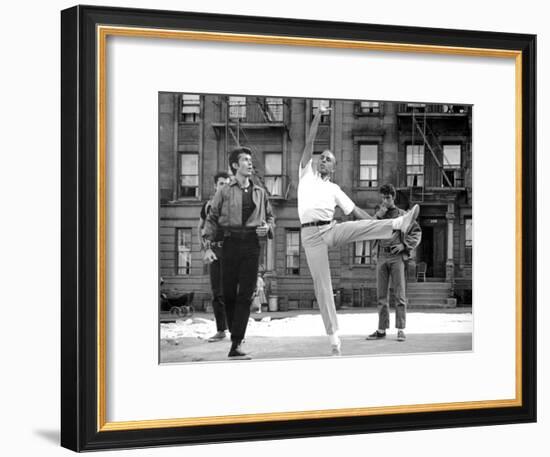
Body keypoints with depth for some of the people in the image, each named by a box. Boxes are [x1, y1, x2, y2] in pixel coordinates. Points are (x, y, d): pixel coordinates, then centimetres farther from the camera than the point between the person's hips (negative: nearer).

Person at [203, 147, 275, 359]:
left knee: (245, 294, -7)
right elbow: (212, 219, 3)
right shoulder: (224, 192, 4)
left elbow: (270, 216, 23)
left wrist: (267, 226, 0)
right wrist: (208, 247, -6)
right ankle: (235, 334, 24)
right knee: (229, 292, 1)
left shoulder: (260, 192, 13)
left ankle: (236, 345, -9)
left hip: (252, 244, 1)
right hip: (231, 243, -1)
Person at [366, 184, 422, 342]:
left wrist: (404, 245, -8)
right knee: (381, 294, 4)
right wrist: (378, 216, -9)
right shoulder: (379, 215, 14)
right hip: (382, 256, 4)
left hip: (397, 257, -4)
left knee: (399, 294, -6)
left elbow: (416, 233, 5)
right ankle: (381, 330, 9)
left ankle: (401, 330, -4)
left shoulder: (402, 215, 5)